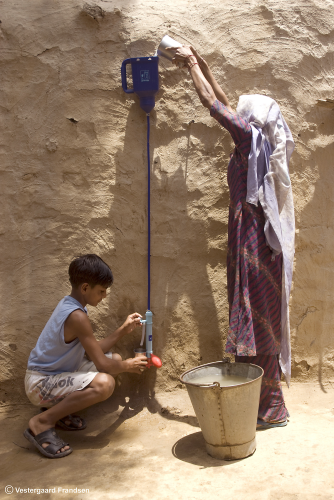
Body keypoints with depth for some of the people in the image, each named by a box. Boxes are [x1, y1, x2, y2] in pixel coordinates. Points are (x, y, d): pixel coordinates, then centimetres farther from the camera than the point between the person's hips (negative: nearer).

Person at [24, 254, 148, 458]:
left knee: (116, 359, 12)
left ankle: (59, 408, 13)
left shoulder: (69, 304, 5)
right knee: (104, 383, -34)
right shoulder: (77, 316, -26)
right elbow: (101, 364, -22)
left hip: (56, 372, 10)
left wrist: (123, 330, 7)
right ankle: (42, 422, -14)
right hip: (40, 384, -10)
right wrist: (128, 365, -3)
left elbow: (94, 352, 10)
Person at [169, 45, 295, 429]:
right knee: (262, 321, 14)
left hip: (255, 245, -9)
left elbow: (212, 104, -4)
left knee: (257, 321, -2)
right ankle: (267, 402, 26)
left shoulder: (251, 138, -9)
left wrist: (192, 63, 9)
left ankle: (270, 408, 9)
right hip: (265, 243, 9)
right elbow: (226, 106, 25)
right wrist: (202, 67, 29)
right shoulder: (262, 144, 15)